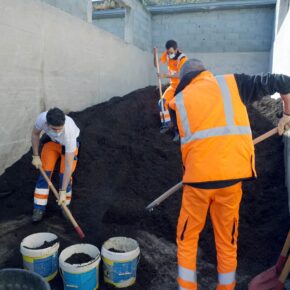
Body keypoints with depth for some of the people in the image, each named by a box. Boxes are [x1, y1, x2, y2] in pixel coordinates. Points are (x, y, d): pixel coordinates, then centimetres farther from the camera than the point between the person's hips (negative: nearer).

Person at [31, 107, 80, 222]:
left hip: (69, 143, -3)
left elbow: (68, 165, -39)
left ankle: (64, 206, 10)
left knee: (65, 174, -15)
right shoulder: (42, 118, -36)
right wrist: (35, 156, -9)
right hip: (51, 140, 3)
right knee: (44, 172, -8)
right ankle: (39, 208, 6)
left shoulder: (69, 132, -44)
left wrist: (63, 191, -37)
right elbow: (35, 134, -9)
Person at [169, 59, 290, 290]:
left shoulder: (179, 100, 12)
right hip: (231, 174, 1)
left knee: (187, 239, 17)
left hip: (198, 176, 0)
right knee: (227, 241, 18)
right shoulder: (232, 83, 10)